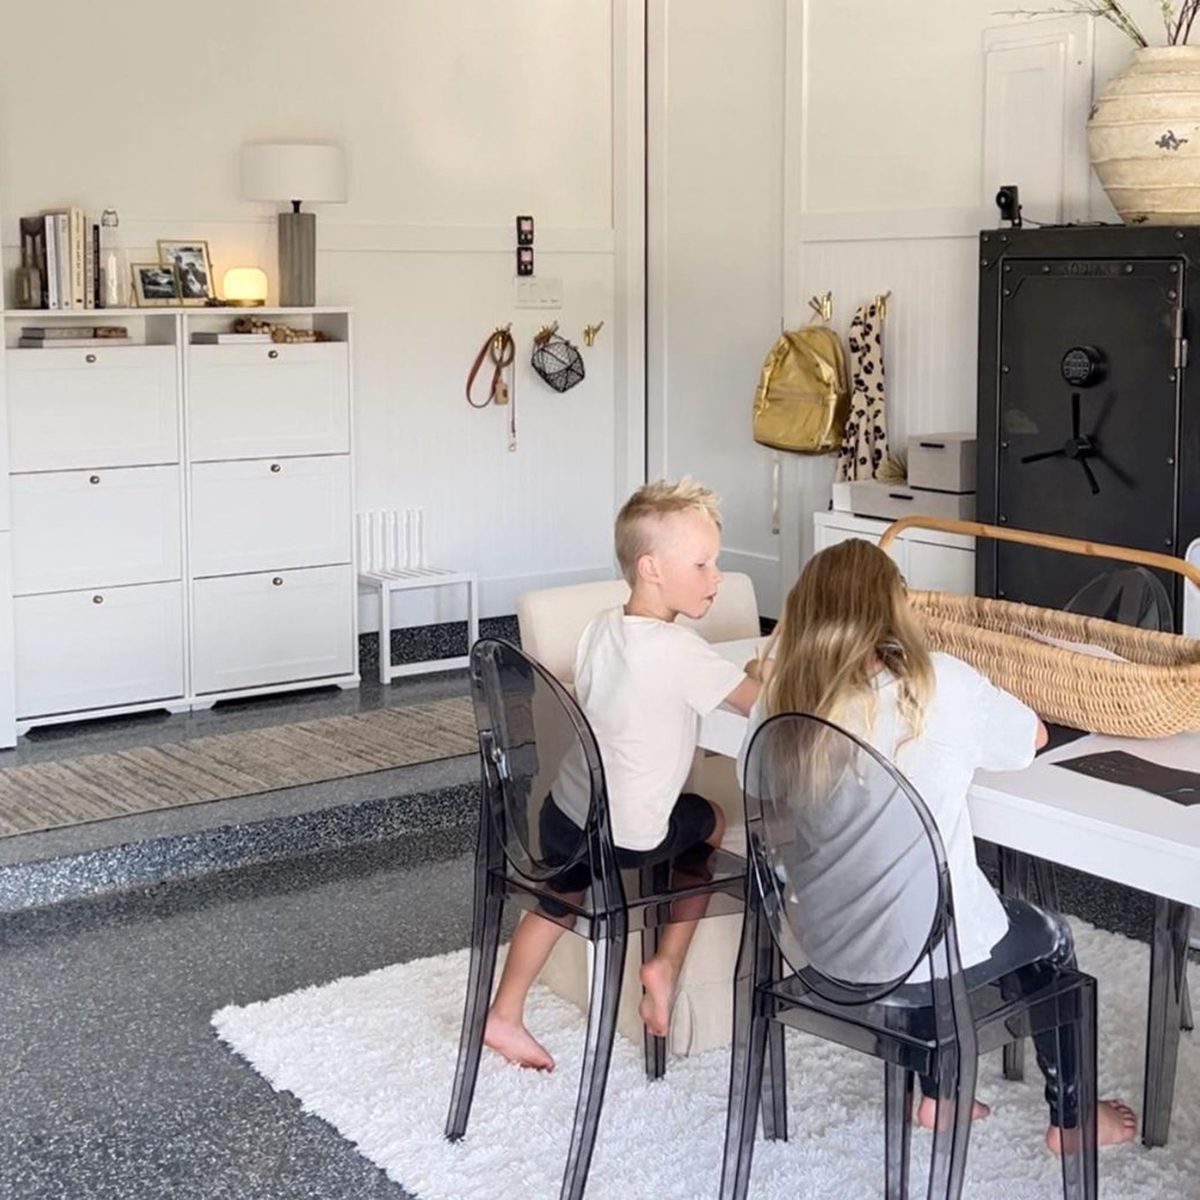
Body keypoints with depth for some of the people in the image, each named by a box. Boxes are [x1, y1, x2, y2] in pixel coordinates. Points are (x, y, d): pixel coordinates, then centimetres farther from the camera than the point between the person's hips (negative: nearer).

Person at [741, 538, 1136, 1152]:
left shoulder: (783, 695, -11)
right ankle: (1069, 1117, 41)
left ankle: (936, 1094, 40)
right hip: (927, 952, -4)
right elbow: (1034, 735, 2)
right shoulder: (942, 684, -17)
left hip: (821, 941, 4)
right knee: (1050, 936, 28)